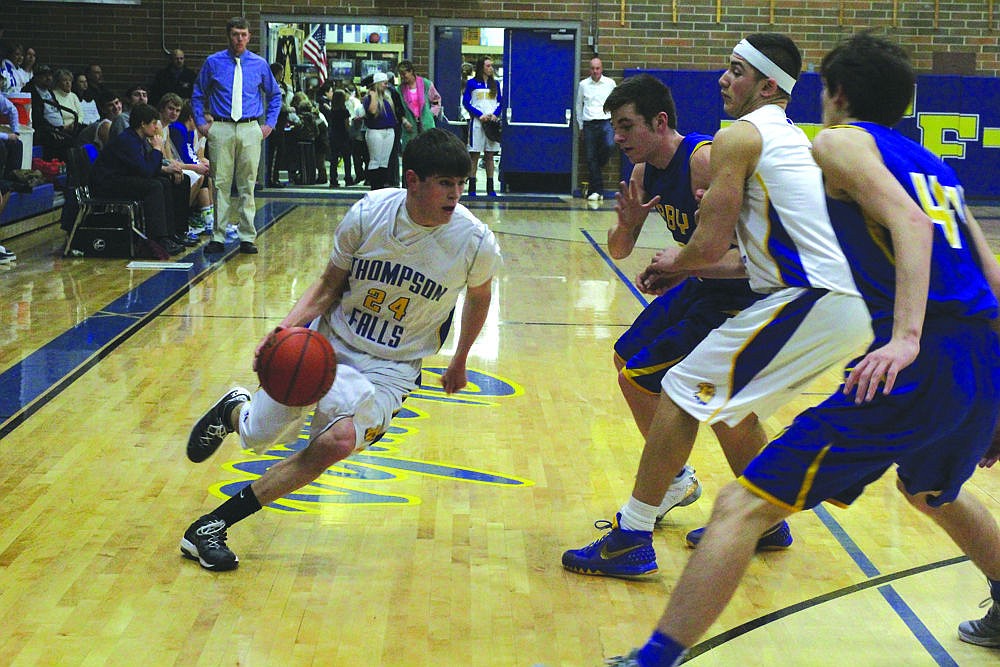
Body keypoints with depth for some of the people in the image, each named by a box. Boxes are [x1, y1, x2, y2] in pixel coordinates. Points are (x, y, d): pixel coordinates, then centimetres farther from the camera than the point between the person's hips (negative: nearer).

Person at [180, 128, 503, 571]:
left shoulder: (476, 243, -16)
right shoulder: (369, 213, -16)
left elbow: (479, 297, 7)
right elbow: (330, 285, -3)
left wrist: (459, 363, 17)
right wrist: (286, 328, -19)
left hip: (389, 368, -1)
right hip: (327, 344, 1)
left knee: (338, 441, -29)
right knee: (256, 437, 9)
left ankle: (214, 523, -15)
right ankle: (234, 410, 51)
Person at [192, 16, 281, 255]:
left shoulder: (260, 64, 7)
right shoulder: (213, 62, 5)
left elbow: (275, 95, 20)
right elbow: (197, 95, 14)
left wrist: (270, 123, 11)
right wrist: (201, 122, 5)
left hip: (250, 130, 1)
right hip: (221, 130, -1)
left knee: (248, 185, 3)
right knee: (220, 184, -2)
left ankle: (247, 237, 8)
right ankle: (218, 237, 3)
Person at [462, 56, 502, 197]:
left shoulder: (495, 83, 11)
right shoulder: (471, 83, 1)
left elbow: (500, 102, 14)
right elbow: (465, 102, -2)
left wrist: (495, 115, -6)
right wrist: (480, 115, -12)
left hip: (492, 122, 3)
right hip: (477, 122, -3)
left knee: (490, 156, 5)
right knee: (474, 155, -2)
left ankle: (490, 188, 9)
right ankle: (471, 188, 1)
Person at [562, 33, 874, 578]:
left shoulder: (739, 137, -5)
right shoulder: (792, 139, 24)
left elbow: (710, 244, -11)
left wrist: (676, 261, 11)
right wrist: (690, 270, 23)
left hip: (811, 303, -9)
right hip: (848, 305, 9)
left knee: (684, 391, -2)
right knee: (724, 397, 24)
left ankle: (632, 539, -1)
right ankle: (765, 522, 34)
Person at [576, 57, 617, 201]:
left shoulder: (610, 83, 6)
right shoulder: (583, 84, 7)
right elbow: (578, 105, 16)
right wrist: (580, 126, 15)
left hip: (606, 122, -1)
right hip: (589, 123, 1)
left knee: (609, 146, -28)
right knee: (590, 158, -3)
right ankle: (596, 191, 1)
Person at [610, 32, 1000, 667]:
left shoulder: (840, 141, 4)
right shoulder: (933, 162, 24)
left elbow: (908, 221, -15)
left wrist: (907, 337, -24)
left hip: (919, 367, -8)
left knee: (741, 507, -7)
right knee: (934, 491, 39)